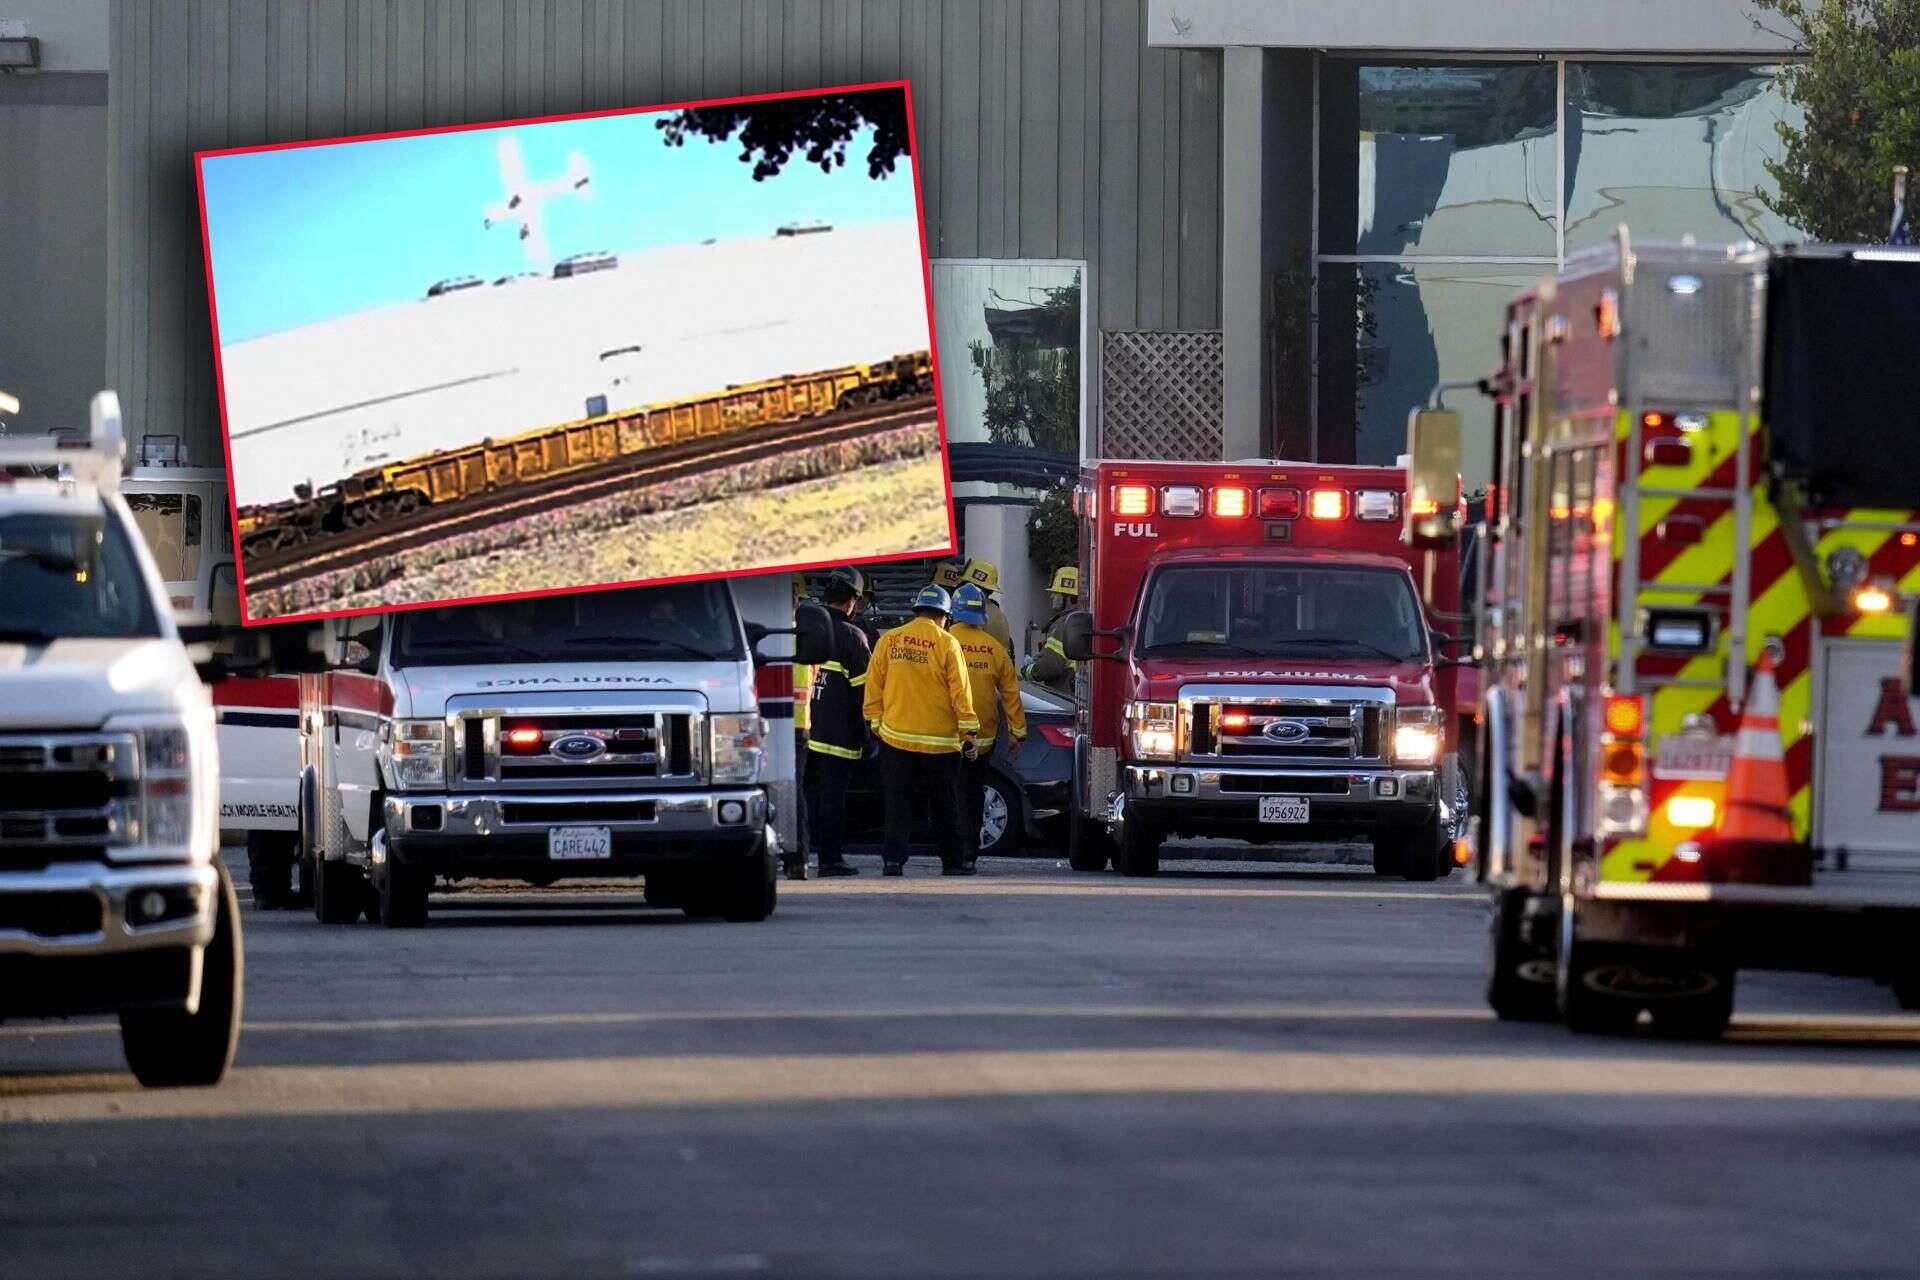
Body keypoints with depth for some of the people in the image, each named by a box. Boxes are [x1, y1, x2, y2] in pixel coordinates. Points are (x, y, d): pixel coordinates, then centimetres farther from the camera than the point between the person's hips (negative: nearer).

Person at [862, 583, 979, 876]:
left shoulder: (888, 641, 1)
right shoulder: (946, 644, -7)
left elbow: (874, 687, 5)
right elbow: (960, 692, -6)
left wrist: (876, 724, 14)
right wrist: (969, 732, -1)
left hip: (896, 736, 2)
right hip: (940, 740, -2)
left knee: (897, 804, 4)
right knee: (945, 807, 9)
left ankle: (893, 859, -5)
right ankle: (953, 861, 13)